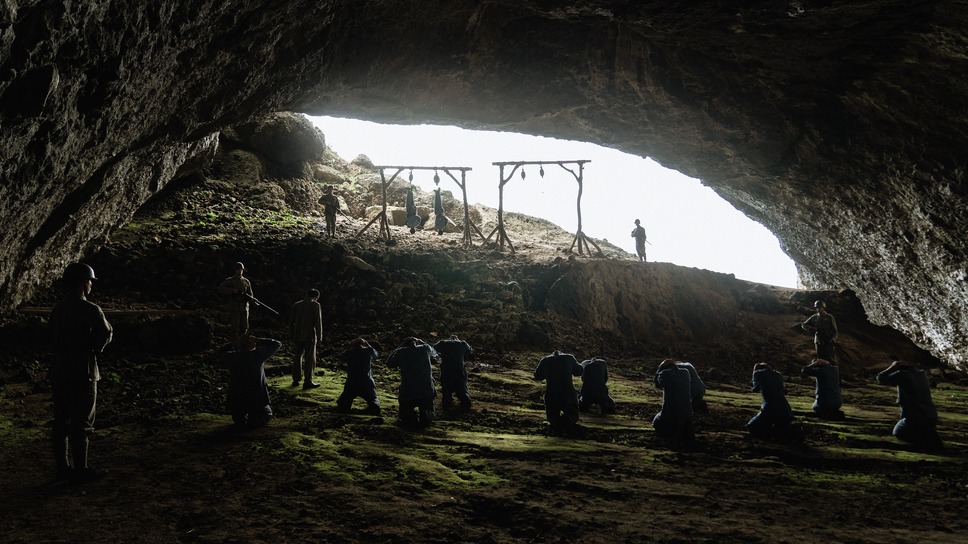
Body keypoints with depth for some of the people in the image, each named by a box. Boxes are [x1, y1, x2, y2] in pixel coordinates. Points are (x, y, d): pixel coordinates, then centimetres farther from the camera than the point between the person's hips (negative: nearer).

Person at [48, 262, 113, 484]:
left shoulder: (57, 309, 8)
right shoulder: (90, 310, -15)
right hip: (82, 370, -7)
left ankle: (62, 467, 18)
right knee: (81, 423, -2)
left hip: (59, 369, 7)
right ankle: (81, 471, 3)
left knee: (61, 421, 11)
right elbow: (106, 335, -4)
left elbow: (54, 339, 13)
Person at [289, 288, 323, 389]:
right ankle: (308, 382, -1)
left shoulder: (296, 305, 9)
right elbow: (318, 322, -10)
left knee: (297, 358, 14)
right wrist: (319, 336, -3)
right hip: (310, 336, -5)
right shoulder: (315, 305, -7)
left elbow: (291, 321, 11)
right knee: (310, 359, 1)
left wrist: (291, 335, 18)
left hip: (297, 336, 5)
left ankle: (296, 380, 17)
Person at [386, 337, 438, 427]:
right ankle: (425, 415, -10)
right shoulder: (425, 349, 5)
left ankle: (411, 416, -10)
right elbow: (434, 354, 27)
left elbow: (389, 364, 13)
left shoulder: (402, 352, 0)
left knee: (404, 416, 22)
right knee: (431, 416, 22)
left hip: (407, 393, -1)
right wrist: (421, 342, 28)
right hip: (427, 392, 1)